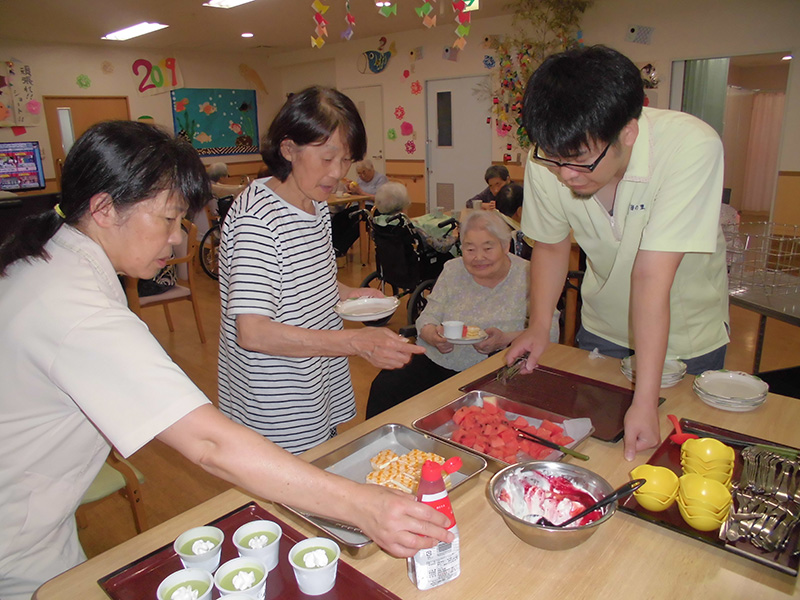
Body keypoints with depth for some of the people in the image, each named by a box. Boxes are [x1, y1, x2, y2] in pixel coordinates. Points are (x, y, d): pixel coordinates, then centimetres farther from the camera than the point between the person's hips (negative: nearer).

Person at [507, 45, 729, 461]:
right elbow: (551, 244, -6)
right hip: (602, 329, 3)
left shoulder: (691, 148, -34)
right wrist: (539, 326, -15)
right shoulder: (547, 161, -23)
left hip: (686, 336, -3)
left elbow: (651, 278, -37)